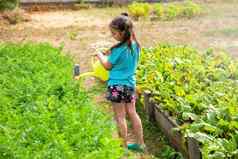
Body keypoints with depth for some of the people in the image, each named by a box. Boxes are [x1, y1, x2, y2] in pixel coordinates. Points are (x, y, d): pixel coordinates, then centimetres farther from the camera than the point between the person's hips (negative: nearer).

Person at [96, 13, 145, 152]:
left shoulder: (119, 49, -21)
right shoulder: (135, 45, 0)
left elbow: (107, 66, -8)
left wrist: (100, 55, 8)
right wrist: (111, 54, 7)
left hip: (117, 85, -7)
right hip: (131, 83, 7)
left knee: (120, 116, 5)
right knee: (132, 113, 15)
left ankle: (124, 146, 14)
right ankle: (140, 143, 23)